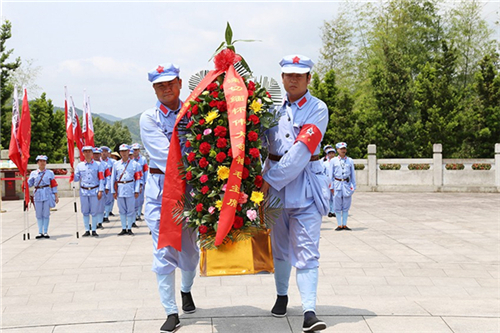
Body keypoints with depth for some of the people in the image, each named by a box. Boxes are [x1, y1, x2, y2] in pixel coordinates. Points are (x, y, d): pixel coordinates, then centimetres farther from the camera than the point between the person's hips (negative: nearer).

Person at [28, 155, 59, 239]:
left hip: (47, 195, -1)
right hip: (37, 195, 1)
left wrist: (56, 196, 4)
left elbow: (54, 185, 7)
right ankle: (40, 232, 9)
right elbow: (29, 184, 6)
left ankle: (45, 232, 6)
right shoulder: (33, 173, 10)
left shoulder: (50, 173, 7)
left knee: (46, 214, 0)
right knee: (39, 214, 3)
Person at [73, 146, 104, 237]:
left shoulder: (97, 165, 2)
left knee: (94, 212, 1)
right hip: (83, 191, 2)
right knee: (85, 212, 6)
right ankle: (87, 230, 12)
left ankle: (94, 230, 8)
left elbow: (101, 178, 0)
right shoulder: (79, 165, 7)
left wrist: (100, 191, -6)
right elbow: (76, 179, 5)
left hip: (94, 191, -2)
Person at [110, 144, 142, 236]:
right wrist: (113, 191, 5)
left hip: (130, 189, -2)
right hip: (120, 189, 2)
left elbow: (138, 178, 3)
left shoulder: (134, 164, 4)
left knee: (131, 209, 0)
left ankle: (129, 228, 8)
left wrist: (137, 191, -4)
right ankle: (124, 229, 13)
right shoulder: (116, 164, 9)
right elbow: (113, 178, 10)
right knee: (122, 210, 6)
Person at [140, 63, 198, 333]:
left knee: (189, 248, 13)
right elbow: (165, 156, -13)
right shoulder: (149, 118, -2)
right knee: (164, 252, -3)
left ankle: (186, 290, 42)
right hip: (161, 188, -2)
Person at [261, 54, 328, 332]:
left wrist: (270, 179, -19)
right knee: (280, 245, 16)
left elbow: (301, 151, -16)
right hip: (274, 186, 4)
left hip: (306, 184, -4)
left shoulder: (317, 109, -6)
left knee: (307, 251, -8)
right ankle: (282, 295, 33)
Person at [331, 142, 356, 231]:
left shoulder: (350, 161, 8)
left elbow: (353, 174, 12)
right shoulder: (333, 161, 4)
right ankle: (339, 225, 7)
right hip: (337, 184, -1)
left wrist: (353, 186, 8)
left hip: (347, 184, 1)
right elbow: (331, 174, 7)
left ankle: (344, 224, 10)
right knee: (338, 206, 1)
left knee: (346, 206, 3)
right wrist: (331, 186, 3)